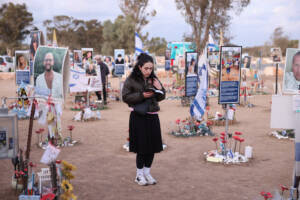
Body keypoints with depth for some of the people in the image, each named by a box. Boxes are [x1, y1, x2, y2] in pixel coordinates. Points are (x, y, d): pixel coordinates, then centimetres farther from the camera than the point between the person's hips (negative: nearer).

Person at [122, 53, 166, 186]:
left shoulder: (153, 79, 8)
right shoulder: (131, 80, -5)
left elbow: (161, 98, 14)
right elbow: (125, 97, -8)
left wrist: (160, 89, -7)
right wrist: (141, 95, -18)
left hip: (153, 116, 5)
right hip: (138, 116, -4)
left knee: (152, 146, 7)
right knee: (141, 146, -1)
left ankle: (147, 172, 24)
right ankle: (139, 175, 15)